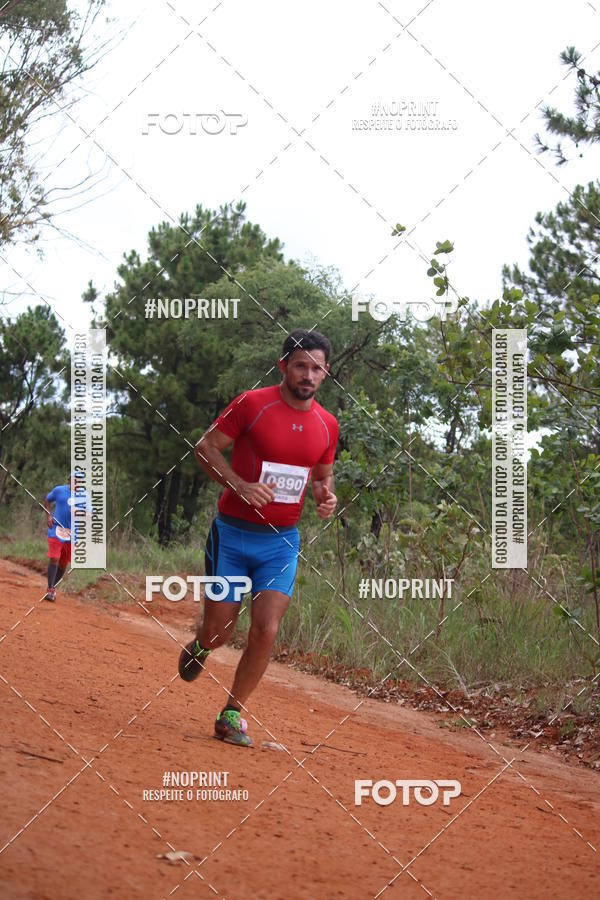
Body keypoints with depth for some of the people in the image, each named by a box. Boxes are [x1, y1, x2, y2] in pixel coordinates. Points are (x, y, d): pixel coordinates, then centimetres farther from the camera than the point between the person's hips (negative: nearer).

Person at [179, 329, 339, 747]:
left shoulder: (327, 425, 4)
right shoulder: (252, 404, -10)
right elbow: (206, 447, -5)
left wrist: (327, 497, -3)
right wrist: (240, 486, -19)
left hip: (281, 541, 3)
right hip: (233, 535, -3)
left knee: (265, 631, -10)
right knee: (219, 631, 2)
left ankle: (232, 714, 7)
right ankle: (198, 648, 40)